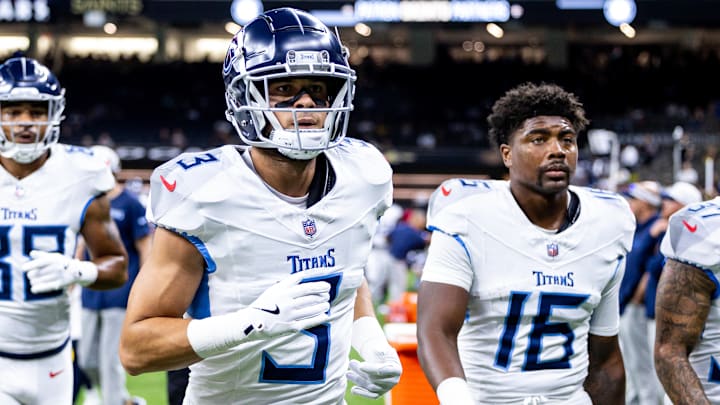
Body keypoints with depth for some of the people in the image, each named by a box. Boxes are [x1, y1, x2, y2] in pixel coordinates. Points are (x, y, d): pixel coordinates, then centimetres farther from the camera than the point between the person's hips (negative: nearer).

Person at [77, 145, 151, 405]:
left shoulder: (130, 204, -8)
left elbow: (145, 248, -7)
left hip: (119, 292, -7)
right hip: (91, 293, 7)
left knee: (110, 360, -5)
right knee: (87, 360, 8)